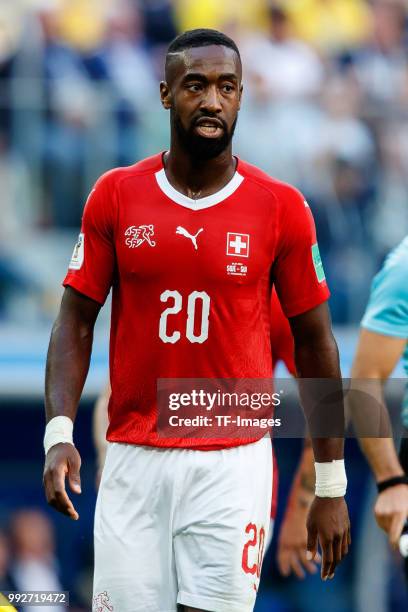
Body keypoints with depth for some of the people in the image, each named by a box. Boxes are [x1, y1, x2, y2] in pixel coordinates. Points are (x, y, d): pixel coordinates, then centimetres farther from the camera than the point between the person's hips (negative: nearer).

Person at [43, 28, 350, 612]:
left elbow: (314, 342, 5)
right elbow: (76, 321, 6)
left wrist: (331, 486, 5)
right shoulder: (116, 196, 3)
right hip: (133, 460, 1)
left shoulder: (281, 208, -1)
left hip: (233, 468, -1)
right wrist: (59, 432, -9)